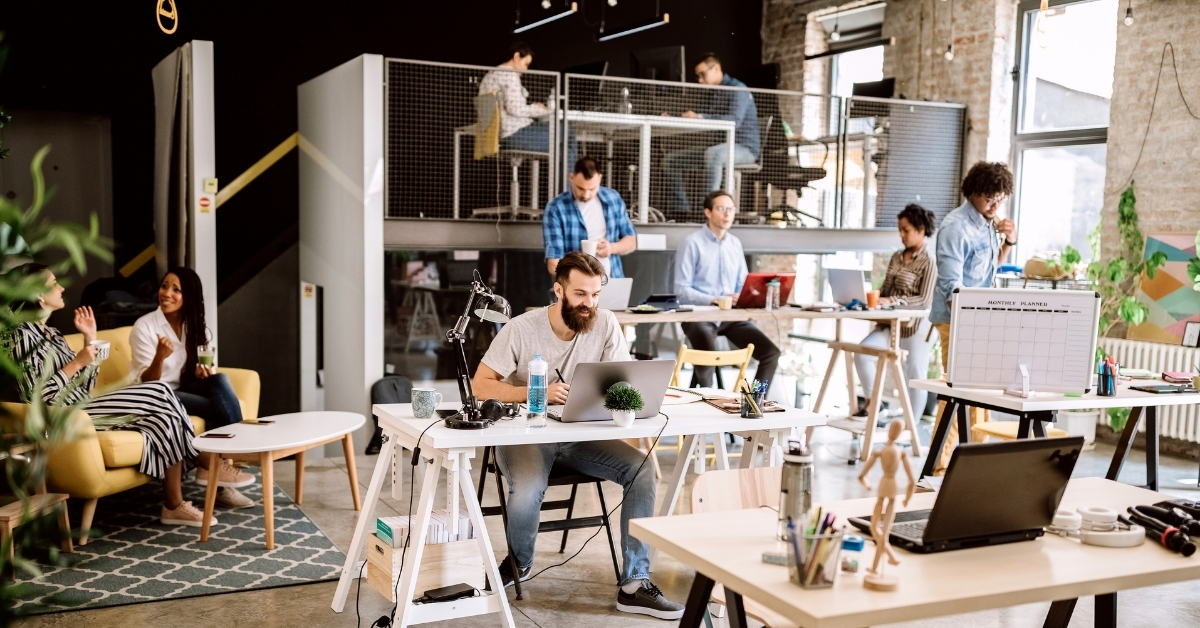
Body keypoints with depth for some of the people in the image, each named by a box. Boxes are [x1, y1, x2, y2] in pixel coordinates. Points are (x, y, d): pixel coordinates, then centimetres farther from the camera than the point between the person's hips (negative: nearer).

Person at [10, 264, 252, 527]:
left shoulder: (51, 333, 18)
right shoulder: (24, 336, -11)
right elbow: (35, 396, -20)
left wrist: (90, 339, 11)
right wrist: (77, 362, -15)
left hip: (82, 408, 9)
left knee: (164, 416, -11)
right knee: (160, 394, -15)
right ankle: (207, 462, -1)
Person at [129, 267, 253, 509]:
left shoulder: (196, 327, 3)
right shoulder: (144, 326, -12)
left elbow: (203, 369, 11)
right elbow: (146, 382, -14)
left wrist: (203, 371, -14)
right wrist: (159, 358, -35)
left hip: (185, 390, 5)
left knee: (220, 380, -28)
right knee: (219, 407, -28)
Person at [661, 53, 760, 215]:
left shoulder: (737, 89, -10)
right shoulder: (711, 93, 16)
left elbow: (734, 121, -27)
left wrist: (699, 116, -34)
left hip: (744, 148, -9)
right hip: (720, 146, 9)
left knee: (712, 153, -42)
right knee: (671, 159, 0)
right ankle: (680, 209, -6)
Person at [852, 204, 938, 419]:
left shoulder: (928, 262, -9)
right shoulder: (896, 258, 13)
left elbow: (924, 299, -14)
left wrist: (892, 301, -23)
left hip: (916, 325, -6)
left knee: (915, 375, -1)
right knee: (863, 352, -12)